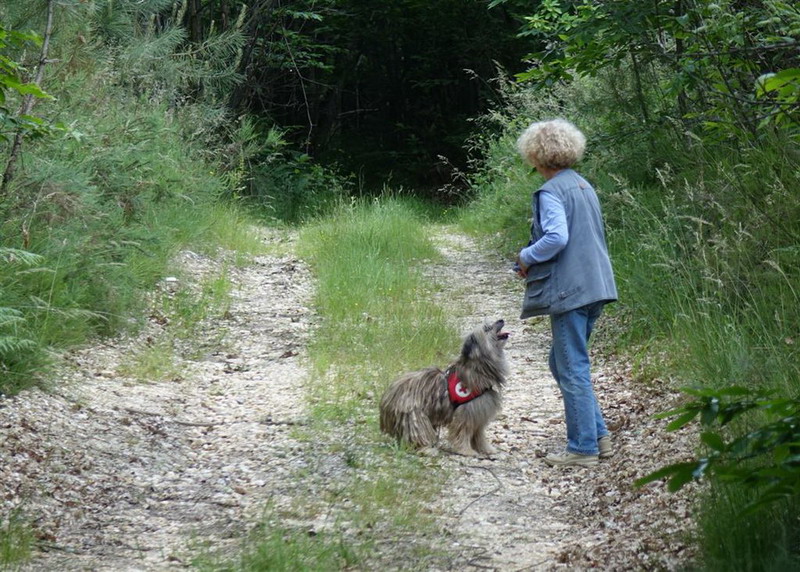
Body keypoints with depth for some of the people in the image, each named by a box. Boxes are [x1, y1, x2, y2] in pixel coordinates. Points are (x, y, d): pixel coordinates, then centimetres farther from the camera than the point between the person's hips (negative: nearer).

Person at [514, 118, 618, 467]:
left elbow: (557, 237, -24)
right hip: (594, 286, 9)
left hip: (569, 290, -9)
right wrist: (533, 260, 17)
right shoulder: (583, 186, 15)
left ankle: (583, 448, 2)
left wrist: (526, 257, -7)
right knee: (562, 363, 18)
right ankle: (598, 436, 19)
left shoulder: (551, 191, -12)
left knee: (572, 368, -2)